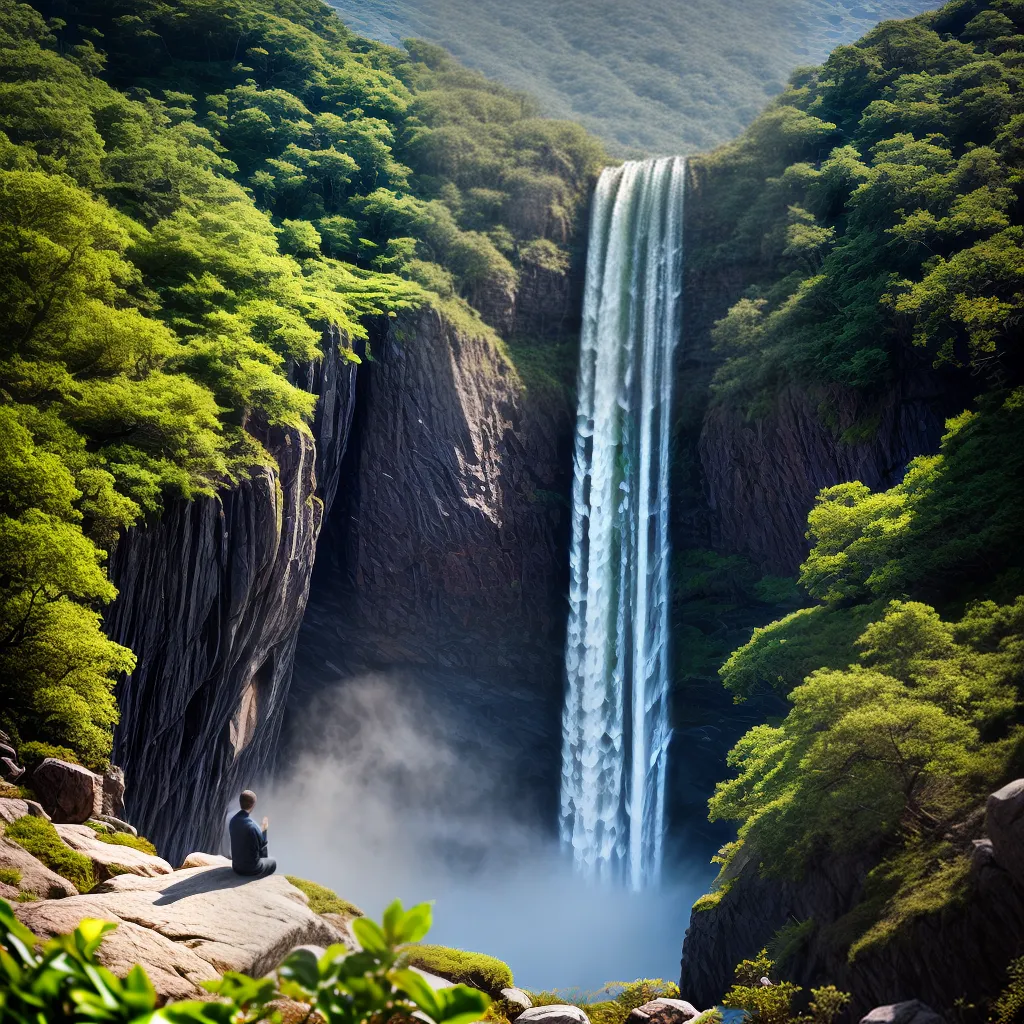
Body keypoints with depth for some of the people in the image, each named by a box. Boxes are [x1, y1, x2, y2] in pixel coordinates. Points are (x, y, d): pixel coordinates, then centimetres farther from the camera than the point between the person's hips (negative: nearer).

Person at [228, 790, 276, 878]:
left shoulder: (233, 821, -6)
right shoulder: (253, 826, -27)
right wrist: (264, 831, 1)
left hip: (237, 867, 6)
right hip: (251, 869, -6)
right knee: (273, 863, 25)